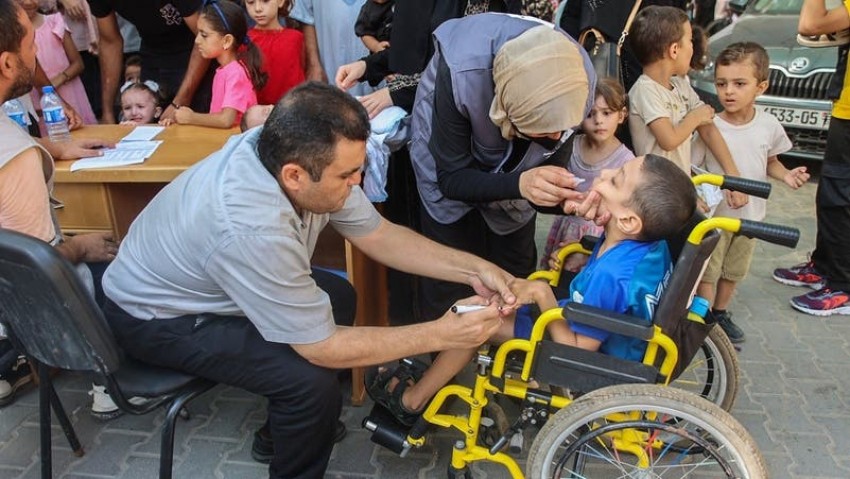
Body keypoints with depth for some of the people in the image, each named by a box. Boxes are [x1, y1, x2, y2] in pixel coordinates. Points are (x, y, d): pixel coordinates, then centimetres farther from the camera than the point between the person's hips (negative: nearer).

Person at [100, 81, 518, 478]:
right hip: (154, 321, -8)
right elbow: (322, 348, -28)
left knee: (337, 294, 9)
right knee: (314, 382, -22)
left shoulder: (289, 149, -19)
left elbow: (379, 235, -7)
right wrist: (438, 335, -25)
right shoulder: (253, 231, -40)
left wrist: (473, 268, -15)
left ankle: (285, 426, 25)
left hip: (195, 279, 8)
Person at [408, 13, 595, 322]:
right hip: (450, 166, -3)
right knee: (452, 290, 0)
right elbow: (452, 178, -31)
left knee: (517, 278, 13)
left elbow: (553, 157, -16)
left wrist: (563, 192, -39)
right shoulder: (461, 74, -42)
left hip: (512, 169, 3)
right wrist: (519, 183, -49)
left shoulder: (579, 77, -31)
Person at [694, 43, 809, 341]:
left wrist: (786, 175, -10)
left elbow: (770, 161, 10)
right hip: (713, 215, -4)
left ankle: (720, 314, 40)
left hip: (750, 215, 5)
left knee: (733, 271, 20)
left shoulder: (769, 125, -6)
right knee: (707, 272, 5)